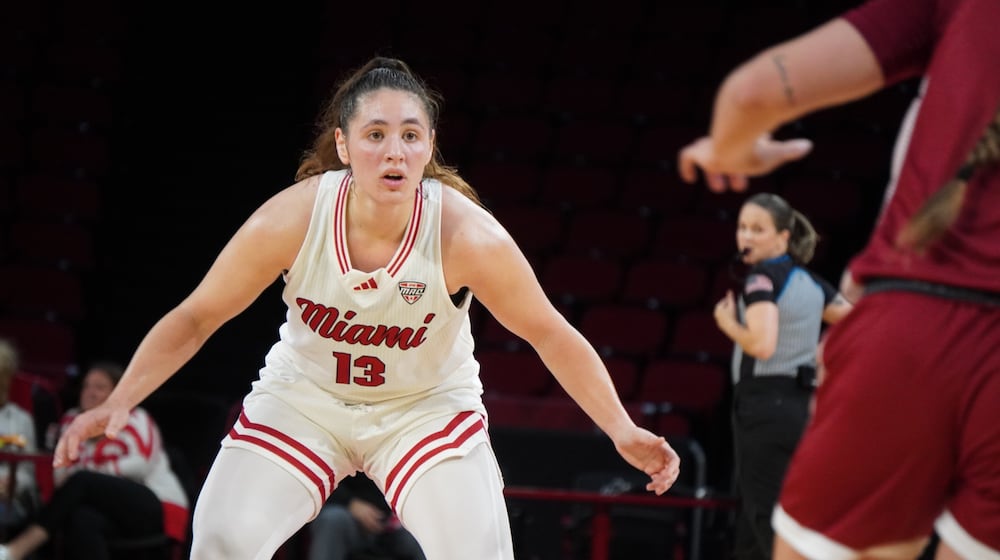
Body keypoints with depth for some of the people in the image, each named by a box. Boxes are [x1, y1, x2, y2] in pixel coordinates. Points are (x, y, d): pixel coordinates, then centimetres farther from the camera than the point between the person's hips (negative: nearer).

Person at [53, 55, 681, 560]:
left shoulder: (465, 235, -28)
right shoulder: (293, 219, -26)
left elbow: (550, 334, -14)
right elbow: (195, 317, -13)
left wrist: (623, 430, -21)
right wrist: (117, 404, -22)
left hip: (428, 406, -1)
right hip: (303, 399, 1)